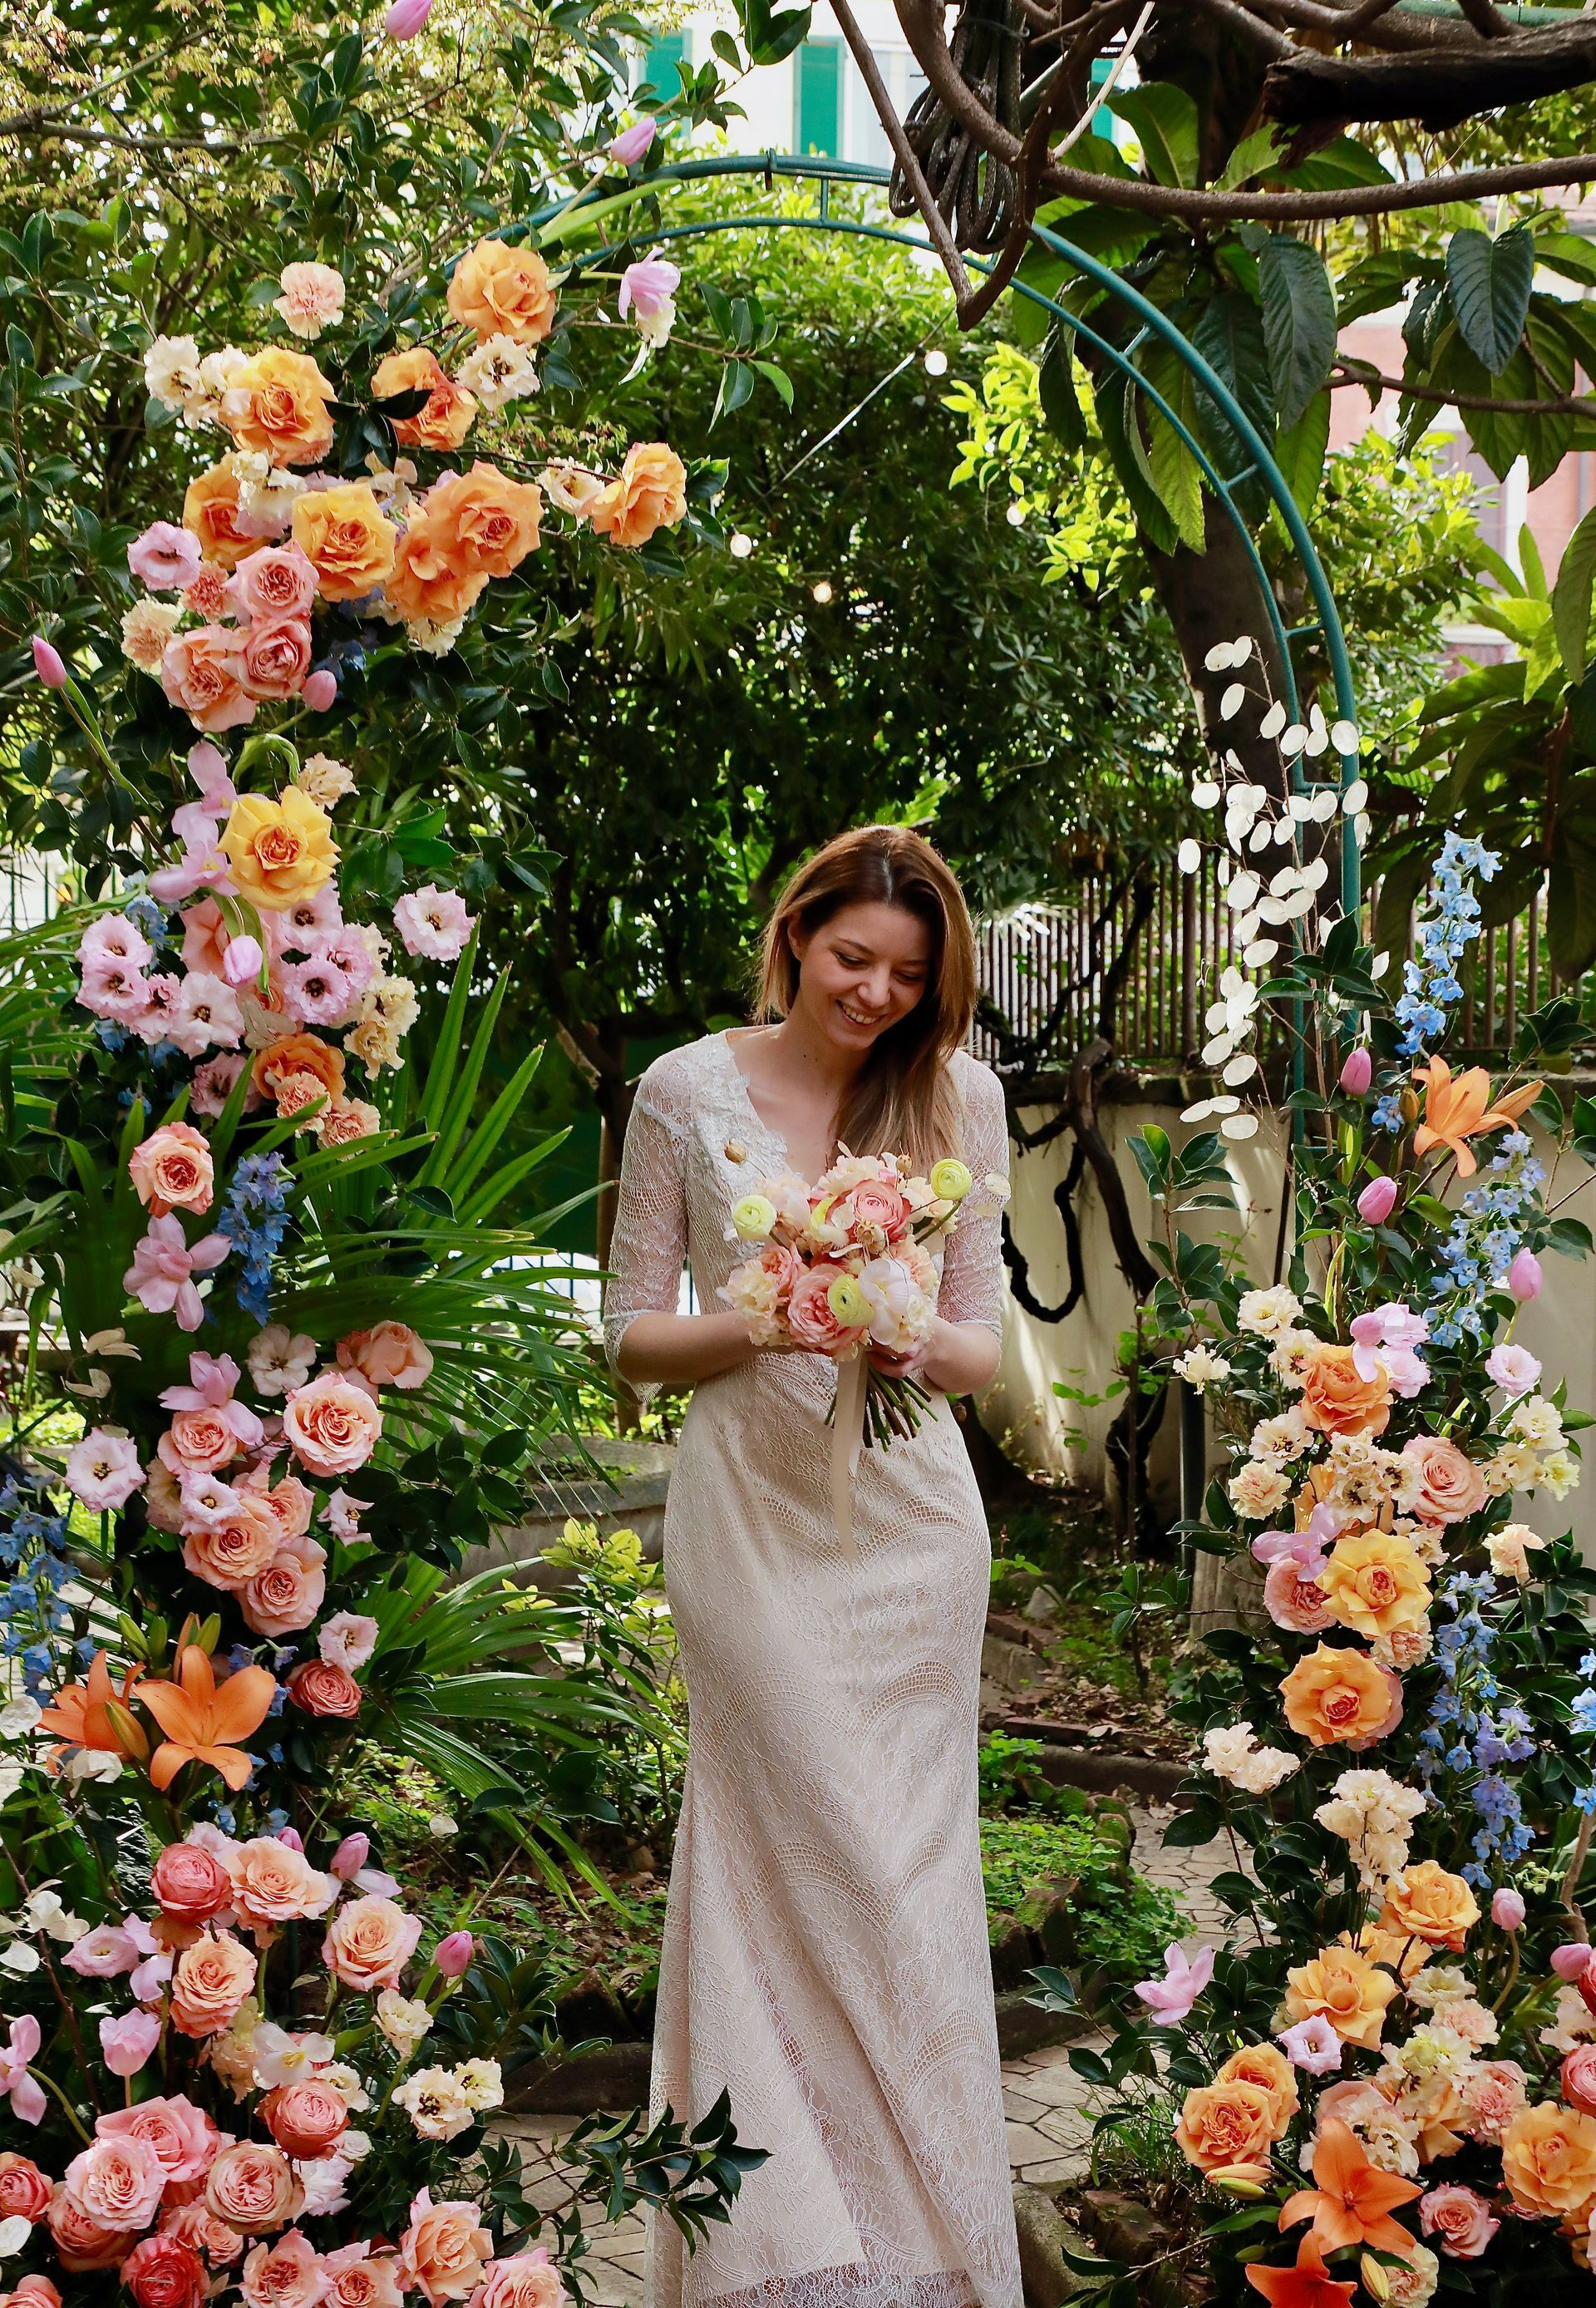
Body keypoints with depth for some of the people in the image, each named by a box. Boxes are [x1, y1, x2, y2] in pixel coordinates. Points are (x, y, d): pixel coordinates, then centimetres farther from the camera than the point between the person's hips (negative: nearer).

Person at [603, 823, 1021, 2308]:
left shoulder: (958, 1095, 6)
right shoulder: (686, 1092, 2)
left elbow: (981, 1347, 6)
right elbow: (632, 1338, 4)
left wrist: (922, 1346, -17)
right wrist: (763, 1326, -14)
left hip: (909, 1515, 2)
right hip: (749, 1515, -1)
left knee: (905, 1867, 4)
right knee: (798, 1863, -3)